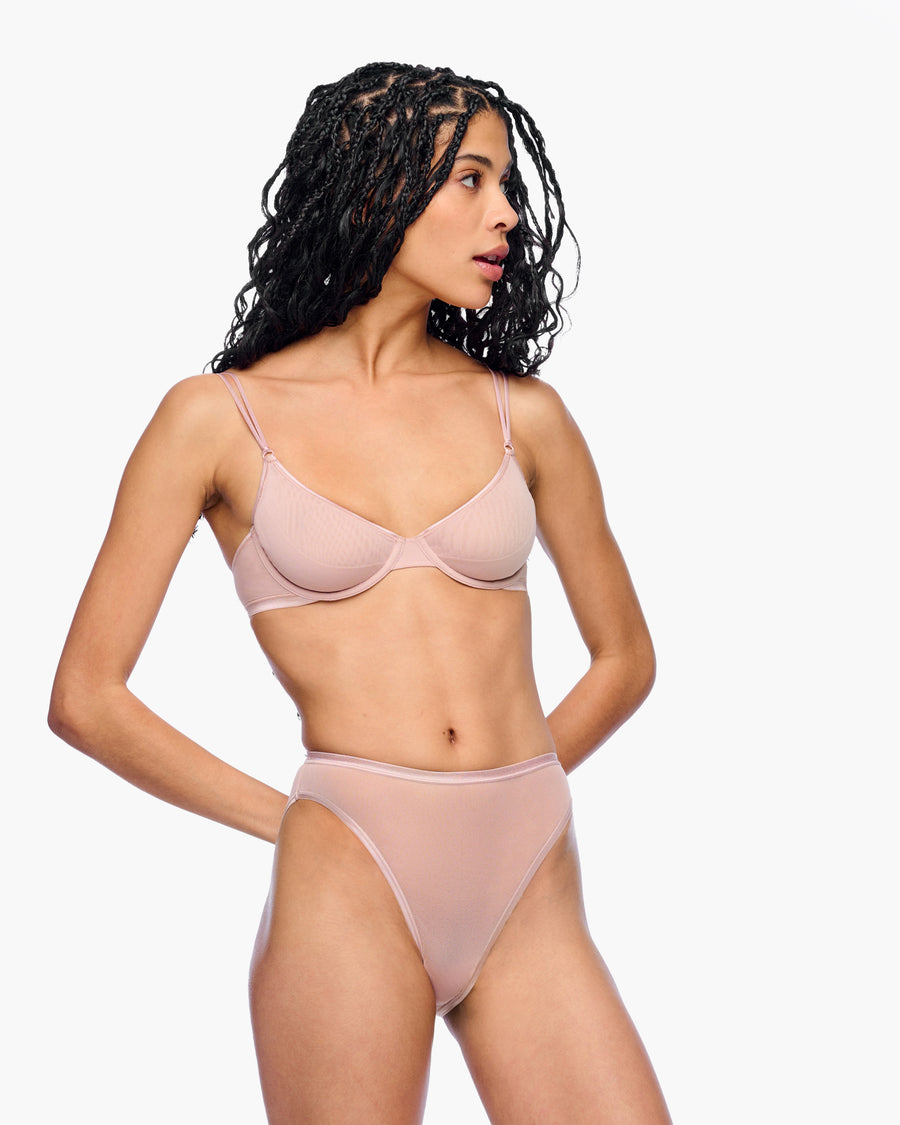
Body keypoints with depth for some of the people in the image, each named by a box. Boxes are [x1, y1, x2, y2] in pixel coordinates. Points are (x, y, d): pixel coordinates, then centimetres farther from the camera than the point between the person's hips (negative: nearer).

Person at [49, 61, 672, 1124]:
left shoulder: (521, 414, 8)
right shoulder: (222, 418, 1)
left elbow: (623, 655, 20)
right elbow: (86, 697, 3)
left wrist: (504, 795, 10)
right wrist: (290, 820, 3)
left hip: (531, 893, 3)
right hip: (350, 884, -2)